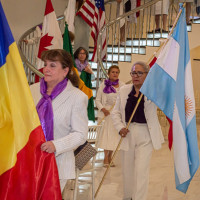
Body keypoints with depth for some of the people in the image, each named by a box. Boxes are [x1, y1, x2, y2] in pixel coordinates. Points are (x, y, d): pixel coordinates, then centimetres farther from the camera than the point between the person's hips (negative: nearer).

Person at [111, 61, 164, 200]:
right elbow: (116, 112, 8)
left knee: (141, 171, -5)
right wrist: (120, 127, -7)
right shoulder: (124, 90, 5)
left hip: (145, 136, -3)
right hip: (127, 134, 4)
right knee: (127, 169, 15)